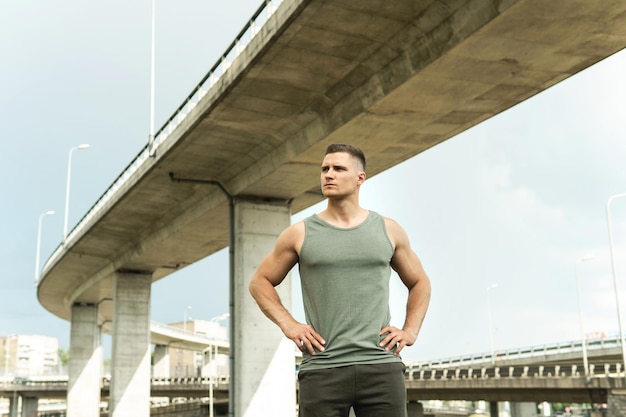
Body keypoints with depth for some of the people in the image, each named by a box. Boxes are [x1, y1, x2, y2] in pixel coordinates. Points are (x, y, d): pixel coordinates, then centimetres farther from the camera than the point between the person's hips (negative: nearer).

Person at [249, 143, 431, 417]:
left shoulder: (389, 230, 9)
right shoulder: (300, 233, 6)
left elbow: (419, 283, 22)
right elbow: (260, 282, 15)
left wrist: (411, 330, 8)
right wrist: (288, 324, 1)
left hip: (382, 366, 1)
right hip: (322, 370, -1)